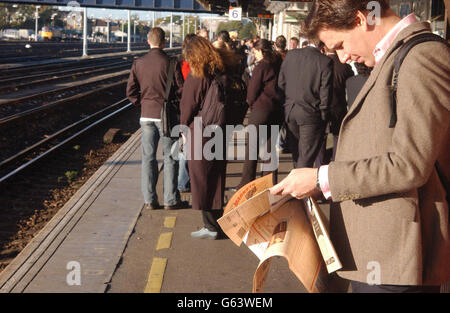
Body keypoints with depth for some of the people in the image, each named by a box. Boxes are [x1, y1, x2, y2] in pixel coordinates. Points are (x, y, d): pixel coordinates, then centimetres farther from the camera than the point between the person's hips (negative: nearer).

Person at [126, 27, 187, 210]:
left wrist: (143, 104, 12)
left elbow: (131, 91, 2)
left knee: (148, 157, 9)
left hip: (146, 115, 4)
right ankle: (170, 200, 7)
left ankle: (149, 200, 11)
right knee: (170, 157, 5)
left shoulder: (138, 63, 1)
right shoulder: (170, 63, -11)